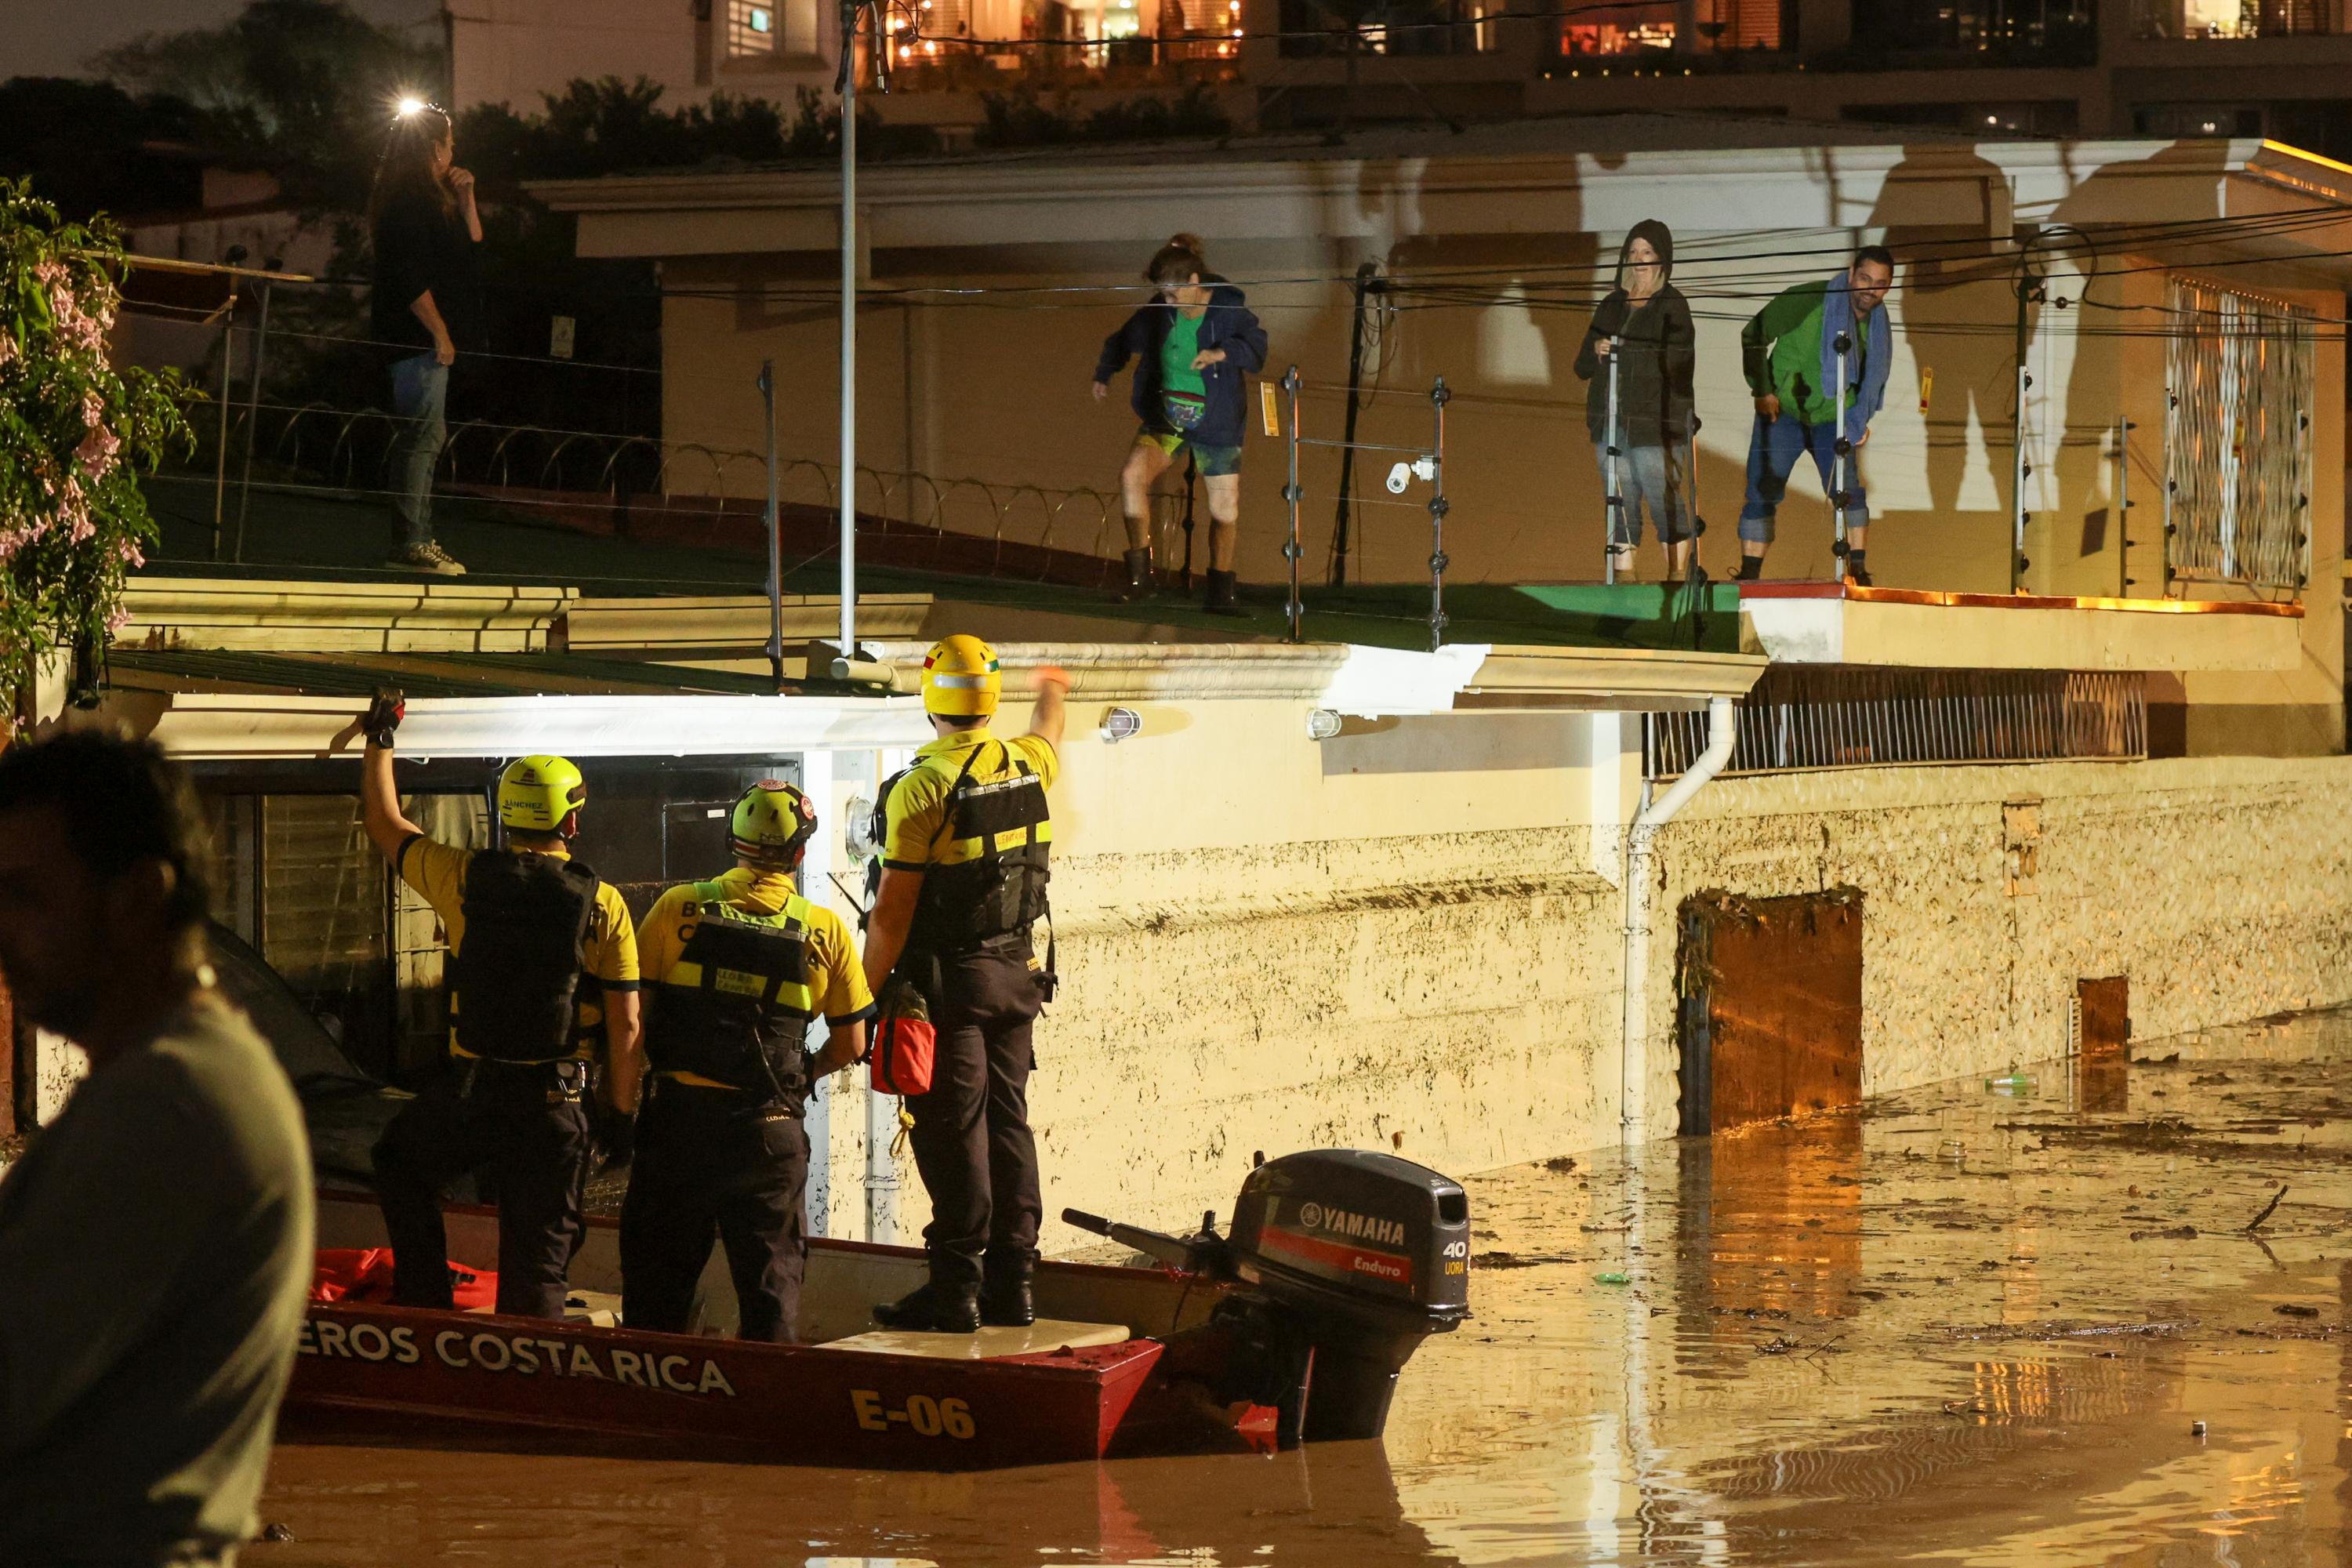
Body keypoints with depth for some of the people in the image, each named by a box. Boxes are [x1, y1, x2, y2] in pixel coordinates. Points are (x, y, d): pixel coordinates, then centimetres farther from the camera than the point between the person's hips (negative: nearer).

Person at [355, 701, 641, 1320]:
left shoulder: (466, 878, -3)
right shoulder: (603, 904, -5)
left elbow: (385, 824, 16)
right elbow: (625, 1026, -5)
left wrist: (379, 743, 29)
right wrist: (623, 1112, 6)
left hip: (471, 1088, 1)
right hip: (555, 1102, 0)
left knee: (401, 1165, 29)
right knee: (537, 1260, 6)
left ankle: (425, 1302, 22)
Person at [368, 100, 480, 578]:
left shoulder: (429, 198, 17)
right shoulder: (409, 201, -14)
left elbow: (471, 244, 23)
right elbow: (410, 277, -20)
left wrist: (465, 198, 10)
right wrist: (440, 332, -19)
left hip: (426, 338, 11)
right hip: (418, 338, -11)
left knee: (426, 436, 13)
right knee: (423, 435, -11)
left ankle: (418, 540, 17)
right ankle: (411, 543, -12)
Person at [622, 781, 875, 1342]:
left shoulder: (680, 908, -3)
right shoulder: (825, 932, 0)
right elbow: (850, 1045, 6)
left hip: (678, 1113, 0)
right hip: (770, 1128, 0)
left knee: (659, 1273, 12)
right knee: (772, 1274, 9)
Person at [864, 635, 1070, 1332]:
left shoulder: (922, 788, -16)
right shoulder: (1027, 765, 3)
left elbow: (892, 910, -15)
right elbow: (1050, 738, 32)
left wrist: (869, 993, -7)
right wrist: (1051, 693, 53)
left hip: (948, 980, -6)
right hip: (1017, 972, 6)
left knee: (953, 1130, -4)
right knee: (1008, 1122, 11)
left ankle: (956, 1287, -4)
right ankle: (1012, 1281, 14)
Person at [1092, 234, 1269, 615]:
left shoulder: (1229, 310, -12)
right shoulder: (1159, 312, 0)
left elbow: (1256, 346, -24)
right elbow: (1127, 338, 16)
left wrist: (1224, 352, -41)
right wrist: (1104, 374, 21)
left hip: (1215, 423, -2)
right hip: (1167, 416, 2)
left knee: (1225, 510, 2)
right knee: (1132, 476, -22)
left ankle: (1220, 594, 19)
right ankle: (1139, 576, -16)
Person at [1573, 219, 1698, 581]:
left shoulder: (1672, 307, -1)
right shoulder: (1611, 306, 17)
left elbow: (1679, 366, -11)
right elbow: (1582, 368, 18)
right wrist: (1596, 352, -2)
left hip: (1655, 425, -6)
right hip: (1611, 424, 6)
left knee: (1667, 505, -8)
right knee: (1621, 510, 5)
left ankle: (1678, 578, -2)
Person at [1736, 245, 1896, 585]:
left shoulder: (1878, 324, 0)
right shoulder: (1809, 300, -18)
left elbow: (1875, 377, 17)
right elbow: (1754, 335, -12)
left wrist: (1860, 420, 6)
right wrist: (1761, 390, -14)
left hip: (1832, 419, 3)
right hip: (1782, 412, -3)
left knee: (1849, 491, -13)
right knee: (1762, 494, -5)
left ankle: (1859, 571, -7)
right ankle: (1748, 576, 1)